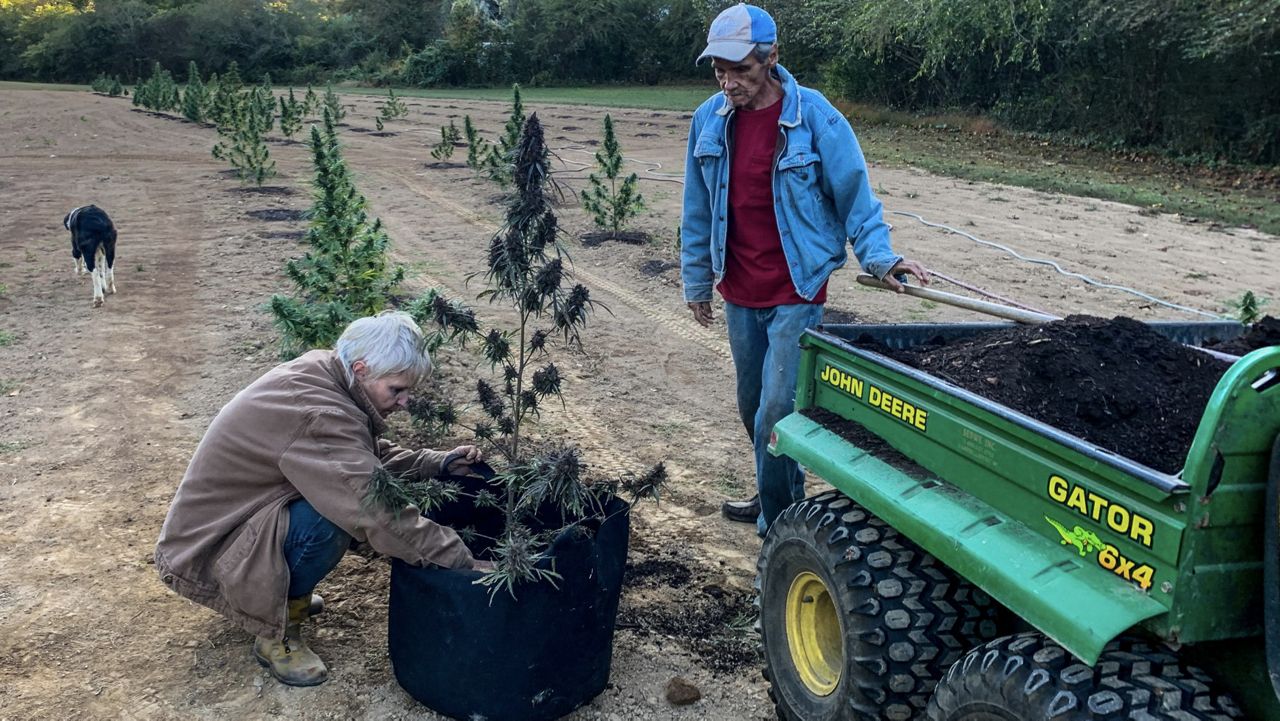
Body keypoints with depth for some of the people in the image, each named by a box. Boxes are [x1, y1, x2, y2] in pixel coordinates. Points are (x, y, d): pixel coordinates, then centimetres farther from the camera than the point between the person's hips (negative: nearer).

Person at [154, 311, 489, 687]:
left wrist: (439, 462, -4)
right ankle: (274, 633, -6)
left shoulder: (318, 372, -5)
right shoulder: (319, 416, -32)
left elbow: (372, 455, 8)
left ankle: (286, 595, 15)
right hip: (204, 552, -10)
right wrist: (466, 564, -30)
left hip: (226, 514, 10)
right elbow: (381, 517, -36)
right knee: (331, 518, -29)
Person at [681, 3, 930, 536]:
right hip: (739, 295, 5)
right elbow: (698, 211, 7)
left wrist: (879, 256, -17)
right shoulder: (709, 120, -1)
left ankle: (777, 526, 8)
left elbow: (853, 192, -6)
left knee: (776, 411, -9)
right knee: (752, 406, 18)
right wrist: (697, 281, 12)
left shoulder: (814, 116, -13)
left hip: (796, 293, -5)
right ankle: (778, 496, 39)